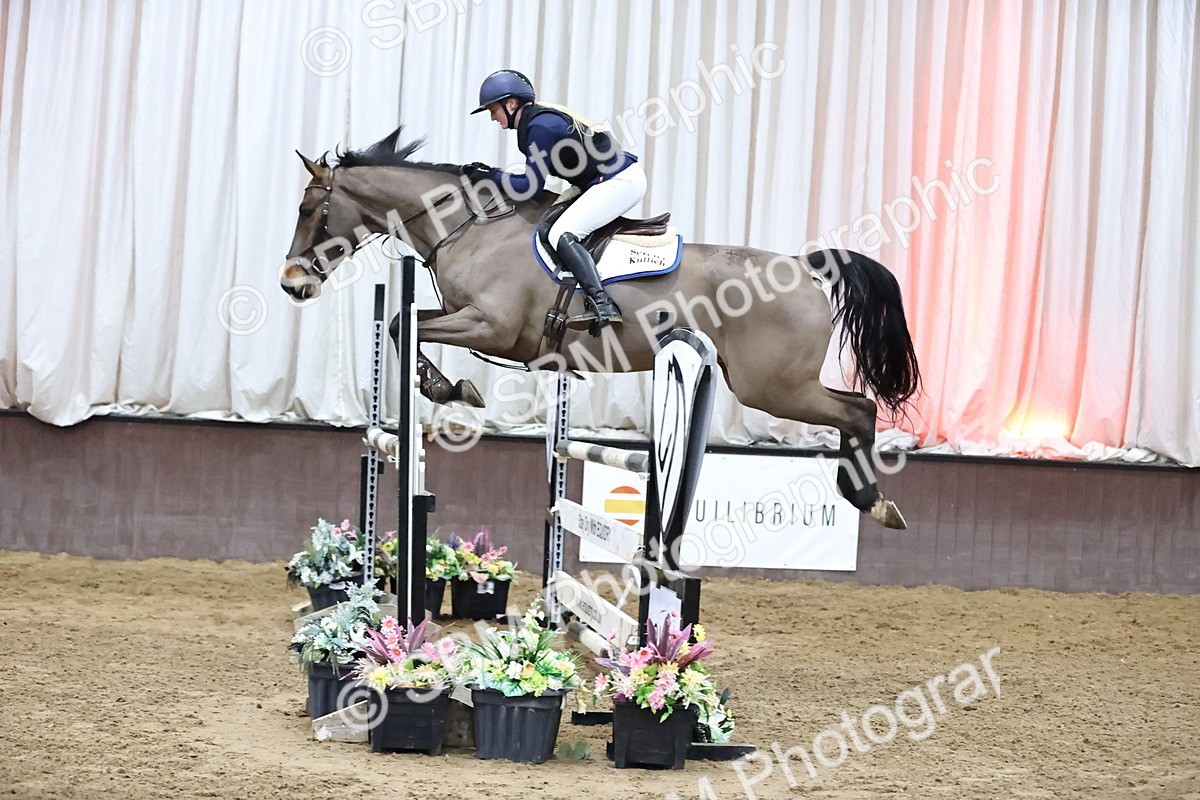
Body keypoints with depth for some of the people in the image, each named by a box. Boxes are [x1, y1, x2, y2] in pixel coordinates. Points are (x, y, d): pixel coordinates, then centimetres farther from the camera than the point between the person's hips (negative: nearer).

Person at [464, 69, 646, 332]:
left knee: (561, 234, -21)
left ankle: (602, 304, -34)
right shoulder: (538, 120, 13)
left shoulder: (540, 126, -17)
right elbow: (533, 179, 15)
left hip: (620, 181, -11)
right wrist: (489, 173, 7)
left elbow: (530, 188, -16)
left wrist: (492, 176, -5)